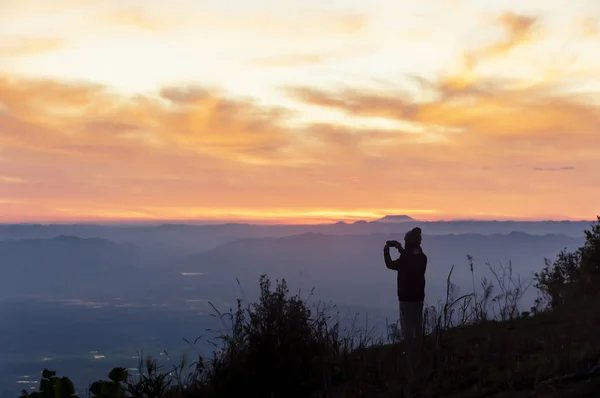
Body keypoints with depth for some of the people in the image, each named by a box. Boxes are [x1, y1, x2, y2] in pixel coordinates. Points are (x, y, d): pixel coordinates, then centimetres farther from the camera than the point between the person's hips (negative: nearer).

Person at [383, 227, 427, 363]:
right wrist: (400, 248, 20)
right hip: (419, 297, 7)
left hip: (406, 298, -7)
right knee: (418, 326, 16)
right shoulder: (422, 257, -1)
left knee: (407, 328, -1)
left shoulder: (405, 259, -21)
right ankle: (417, 353, 26)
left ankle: (410, 355, 2)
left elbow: (390, 264, -4)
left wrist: (386, 250, 9)